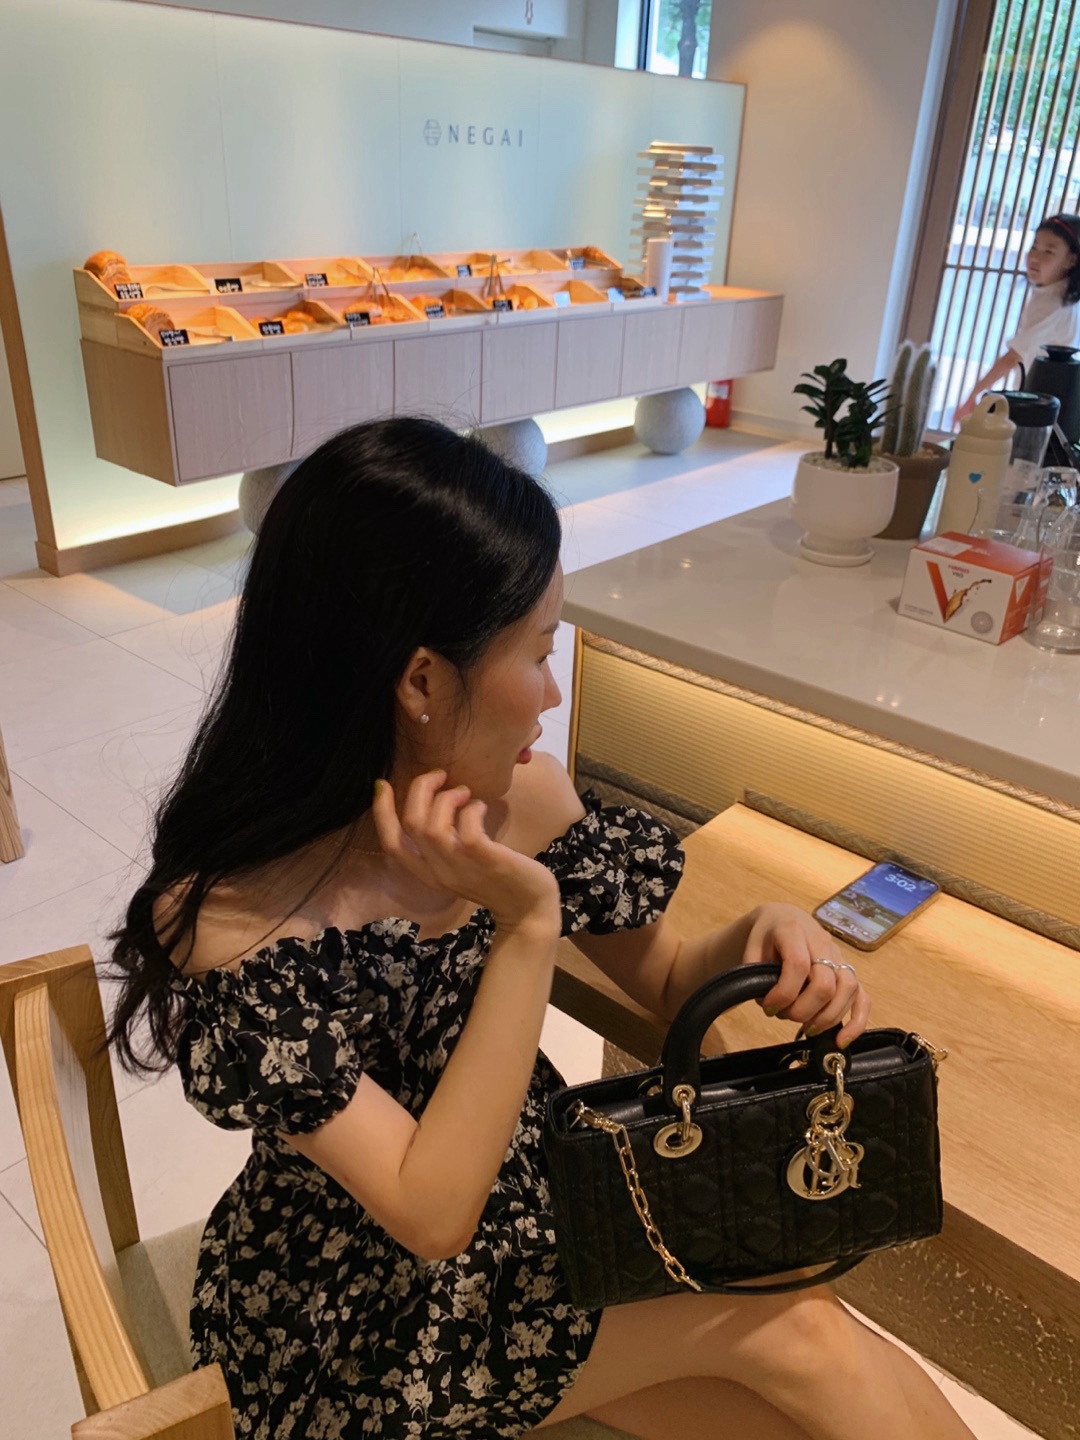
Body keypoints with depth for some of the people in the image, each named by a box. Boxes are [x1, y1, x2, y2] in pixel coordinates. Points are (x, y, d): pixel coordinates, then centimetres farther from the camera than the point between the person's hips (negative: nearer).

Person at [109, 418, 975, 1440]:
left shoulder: (527, 798, -14)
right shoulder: (227, 918, -27)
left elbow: (664, 982, 1)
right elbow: (432, 1214, -26)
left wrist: (763, 938, -21)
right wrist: (526, 925, -34)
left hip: (544, 1193, 4)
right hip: (357, 1302, -4)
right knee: (791, 1335, -15)